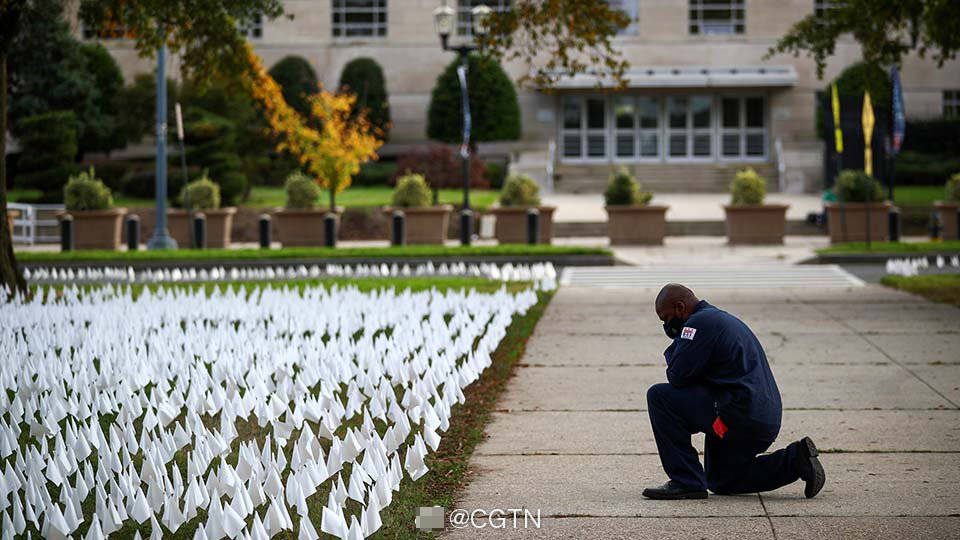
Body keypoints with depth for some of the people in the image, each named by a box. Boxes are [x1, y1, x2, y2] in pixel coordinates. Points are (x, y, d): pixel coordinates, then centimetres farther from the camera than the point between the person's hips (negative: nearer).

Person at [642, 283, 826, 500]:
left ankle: (686, 482, -6)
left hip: (742, 416, -10)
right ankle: (795, 459, 12)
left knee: (659, 396, -8)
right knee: (721, 482, 26)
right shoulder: (723, 319, 23)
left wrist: (677, 340, 2)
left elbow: (677, 377, -14)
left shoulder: (700, 322, -10)